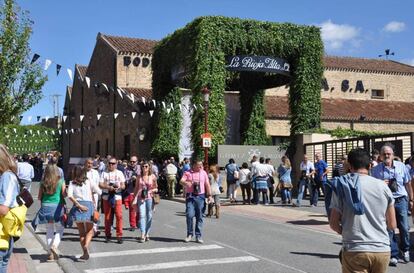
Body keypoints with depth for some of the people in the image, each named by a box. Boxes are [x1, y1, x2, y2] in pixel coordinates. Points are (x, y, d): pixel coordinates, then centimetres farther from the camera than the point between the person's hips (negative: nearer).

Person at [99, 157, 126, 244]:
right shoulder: (104, 173, 9)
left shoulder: (119, 173, 13)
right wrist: (108, 187, -16)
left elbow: (123, 186, 9)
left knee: (119, 216, -9)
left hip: (117, 197, 0)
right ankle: (108, 236, 14)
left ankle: (119, 236, -4)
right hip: (106, 197, 0)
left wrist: (119, 187, -13)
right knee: (107, 217, 3)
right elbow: (100, 185, 0)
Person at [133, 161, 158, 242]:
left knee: (149, 216, 5)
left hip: (149, 198, 0)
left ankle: (147, 234, 18)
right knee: (142, 215, -10)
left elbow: (156, 188, 10)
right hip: (141, 198, 0)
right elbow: (136, 188, 12)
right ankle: (142, 235, -13)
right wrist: (135, 198, 6)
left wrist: (153, 190, -10)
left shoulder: (152, 177, 4)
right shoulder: (139, 177, 8)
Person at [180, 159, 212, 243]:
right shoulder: (188, 173, 2)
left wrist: (209, 195, 5)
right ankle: (189, 234, 6)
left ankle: (198, 236, 12)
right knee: (189, 215, -12)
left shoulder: (203, 173, 10)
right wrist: (186, 183, -32)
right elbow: (181, 181, -9)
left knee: (199, 217, 4)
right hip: (190, 196, -2)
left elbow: (207, 185, 11)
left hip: (200, 196, 2)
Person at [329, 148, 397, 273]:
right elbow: (392, 225, 8)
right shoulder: (383, 186, 3)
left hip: (355, 250, -3)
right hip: (382, 250, 4)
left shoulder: (342, 186, -3)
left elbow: (333, 224, -2)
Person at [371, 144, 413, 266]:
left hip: (401, 200, 1)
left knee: (404, 228, 1)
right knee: (389, 229, 1)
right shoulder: (376, 169, -2)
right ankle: (393, 255, 11)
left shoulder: (401, 166, 1)